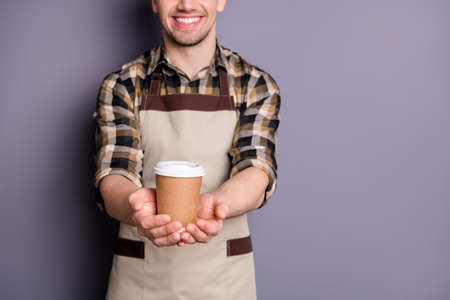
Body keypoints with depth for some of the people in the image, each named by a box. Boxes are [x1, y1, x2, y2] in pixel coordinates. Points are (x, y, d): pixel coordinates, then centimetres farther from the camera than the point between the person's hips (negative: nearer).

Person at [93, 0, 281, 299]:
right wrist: (135, 207, -35)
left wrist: (215, 204, -36)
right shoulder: (121, 85, -3)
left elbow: (258, 170, -14)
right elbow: (112, 176, -12)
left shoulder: (256, 85, -2)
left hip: (224, 274, 1)